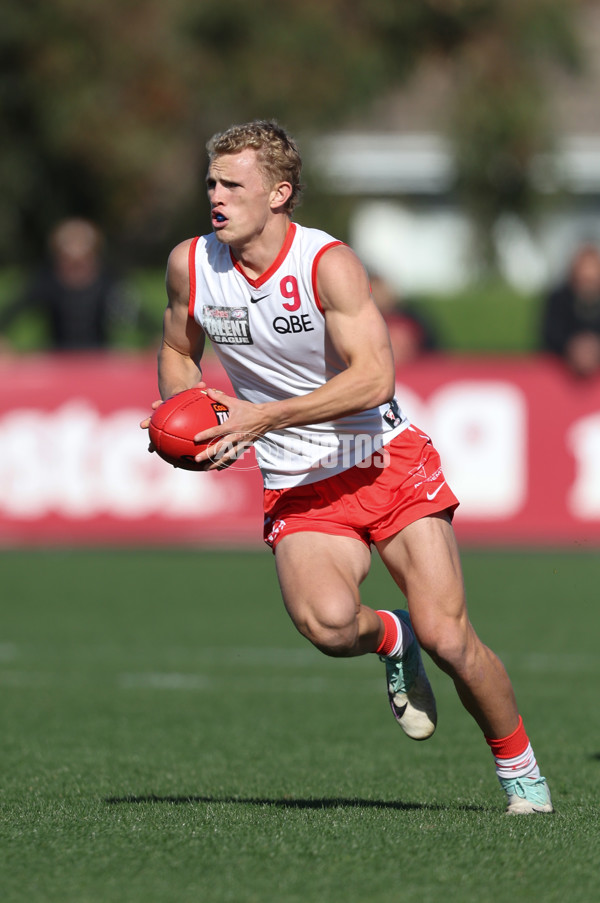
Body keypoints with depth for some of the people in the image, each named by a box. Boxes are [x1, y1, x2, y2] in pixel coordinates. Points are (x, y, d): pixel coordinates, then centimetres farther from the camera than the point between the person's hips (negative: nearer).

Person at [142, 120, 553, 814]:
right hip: (297, 489, 2)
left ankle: (519, 769, 13)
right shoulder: (190, 264, -1)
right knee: (327, 621, -29)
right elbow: (178, 353, 18)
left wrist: (266, 417, -30)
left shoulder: (328, 263, -16)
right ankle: (390, 638, 8)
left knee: (446, 637, -12)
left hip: (387, 461, -2)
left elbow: (374, 377, -24)